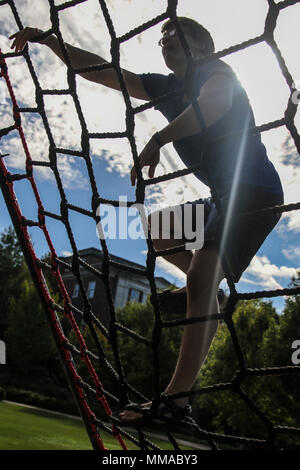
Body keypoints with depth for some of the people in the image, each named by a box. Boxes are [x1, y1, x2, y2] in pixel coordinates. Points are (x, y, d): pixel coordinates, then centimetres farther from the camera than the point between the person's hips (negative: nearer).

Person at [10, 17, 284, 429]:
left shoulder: (216, 70, -3)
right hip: (223, 196, 9)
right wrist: (49, 40, 9)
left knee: (201, 279, -25)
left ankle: (175, 400, -25)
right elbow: (101, 71, 13)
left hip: (255, 190, -9)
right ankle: (212, 287, 24)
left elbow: (215, 101, -30)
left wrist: (157, 139, -32)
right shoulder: (167, 87, 17)